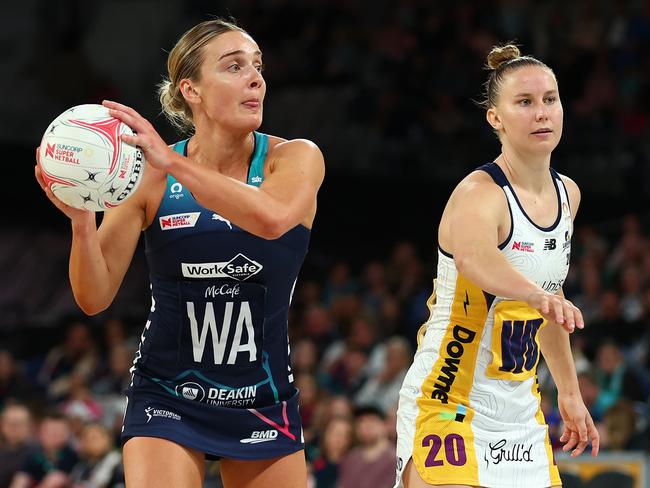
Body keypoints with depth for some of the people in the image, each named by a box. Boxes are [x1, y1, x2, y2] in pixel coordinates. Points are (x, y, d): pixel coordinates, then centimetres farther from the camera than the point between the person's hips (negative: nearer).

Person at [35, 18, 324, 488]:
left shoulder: (296, 158, -8)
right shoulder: (148, 176, -8)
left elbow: (272, 219, -32)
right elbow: (94, 298, -8)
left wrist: (173, 163, -38)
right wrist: (81, 221, -27)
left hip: (265, 406, 1)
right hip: (166, 401, -1)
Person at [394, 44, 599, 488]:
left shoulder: (567, 194, 7)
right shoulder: (479, 194, -18)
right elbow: (472, 257, -42)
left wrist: (570, 391, 26)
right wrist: (540, 296, -60)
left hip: (519, 414, 7)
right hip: (449, 406, -7)